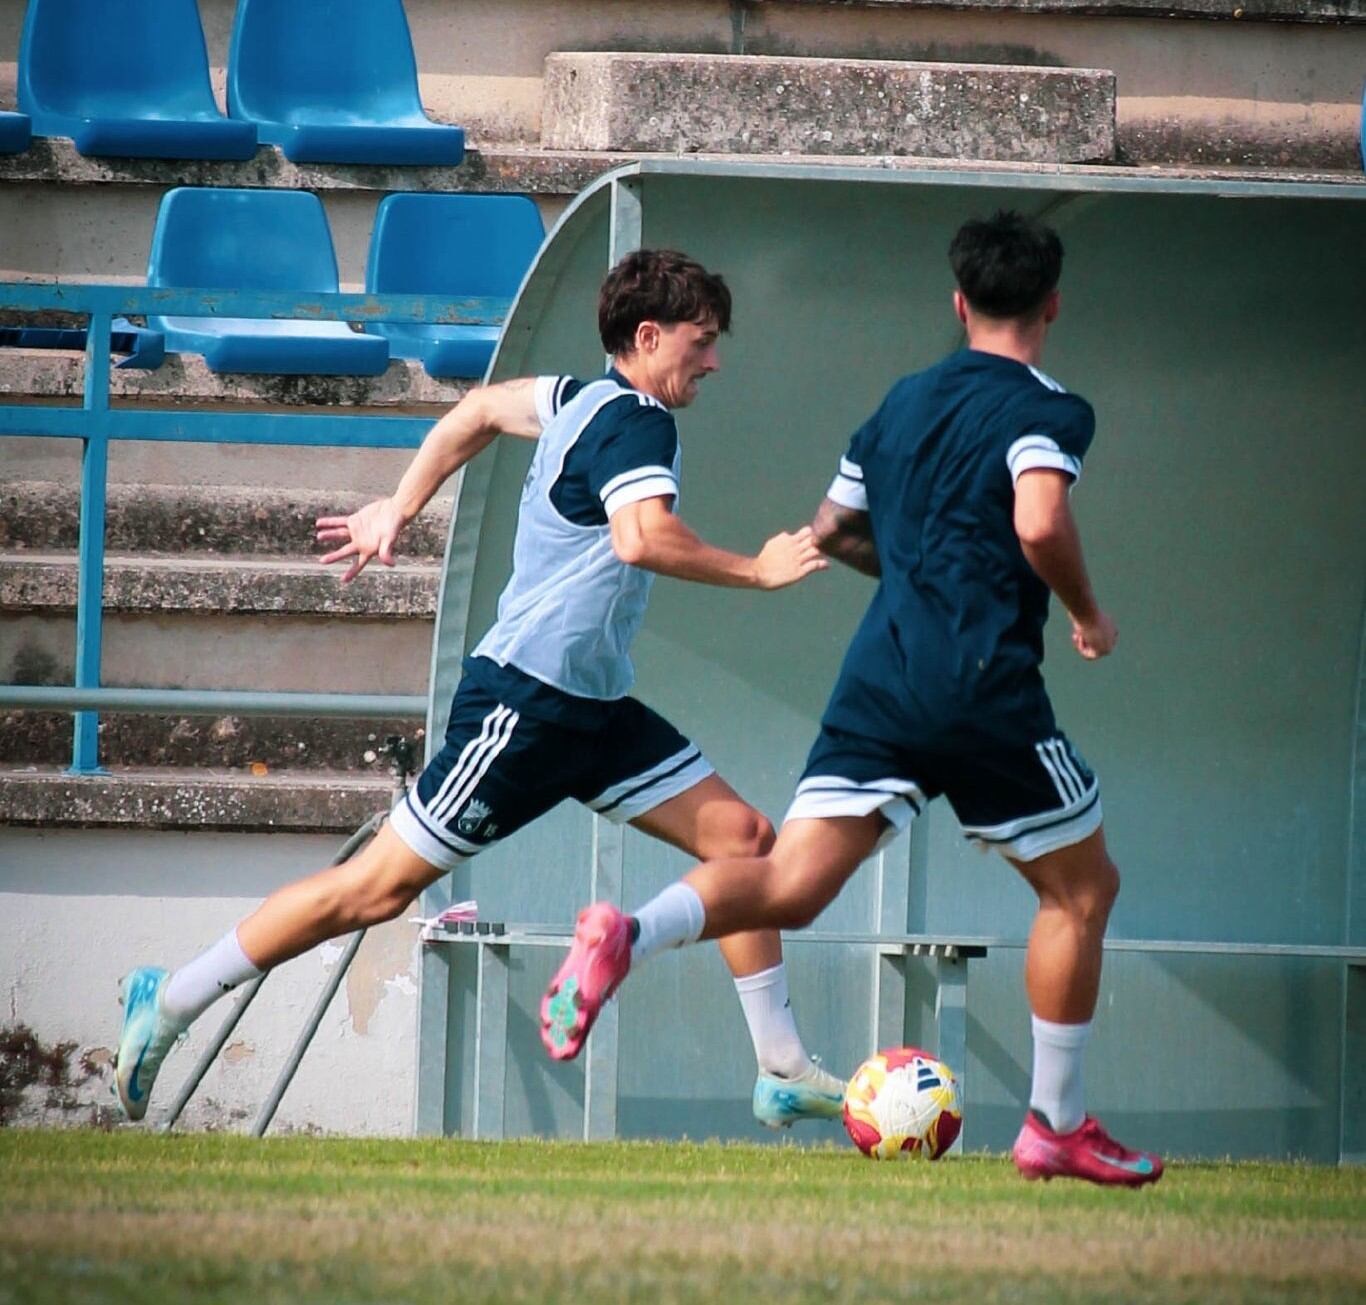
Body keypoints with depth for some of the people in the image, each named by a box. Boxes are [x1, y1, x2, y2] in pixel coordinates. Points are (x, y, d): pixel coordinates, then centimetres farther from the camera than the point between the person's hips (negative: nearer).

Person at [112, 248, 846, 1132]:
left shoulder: (588, 401, 12)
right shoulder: (637, 422, -17)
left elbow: (482, 409, 26)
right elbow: (642, 538, -35)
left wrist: (399, 510, 30)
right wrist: (759, 571, -26)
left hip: (596, 711, 10)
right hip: (525, 703, -10)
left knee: (742, 837, 2)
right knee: (379, 886, -5)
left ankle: (783, 1073, 4)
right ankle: (171, 1001, 5)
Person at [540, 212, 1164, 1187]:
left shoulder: (903, 402, 18)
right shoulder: (1048, 412, -3)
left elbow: (834, 530, 26)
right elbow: (1041, 524, -20)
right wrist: (1087, 614, -3)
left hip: (877, 685, 5)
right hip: (986, 692, -5)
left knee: (791, 886, -5)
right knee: (1082, 888, 15)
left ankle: (630, 937, -33)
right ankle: (1057, 1126, 16)